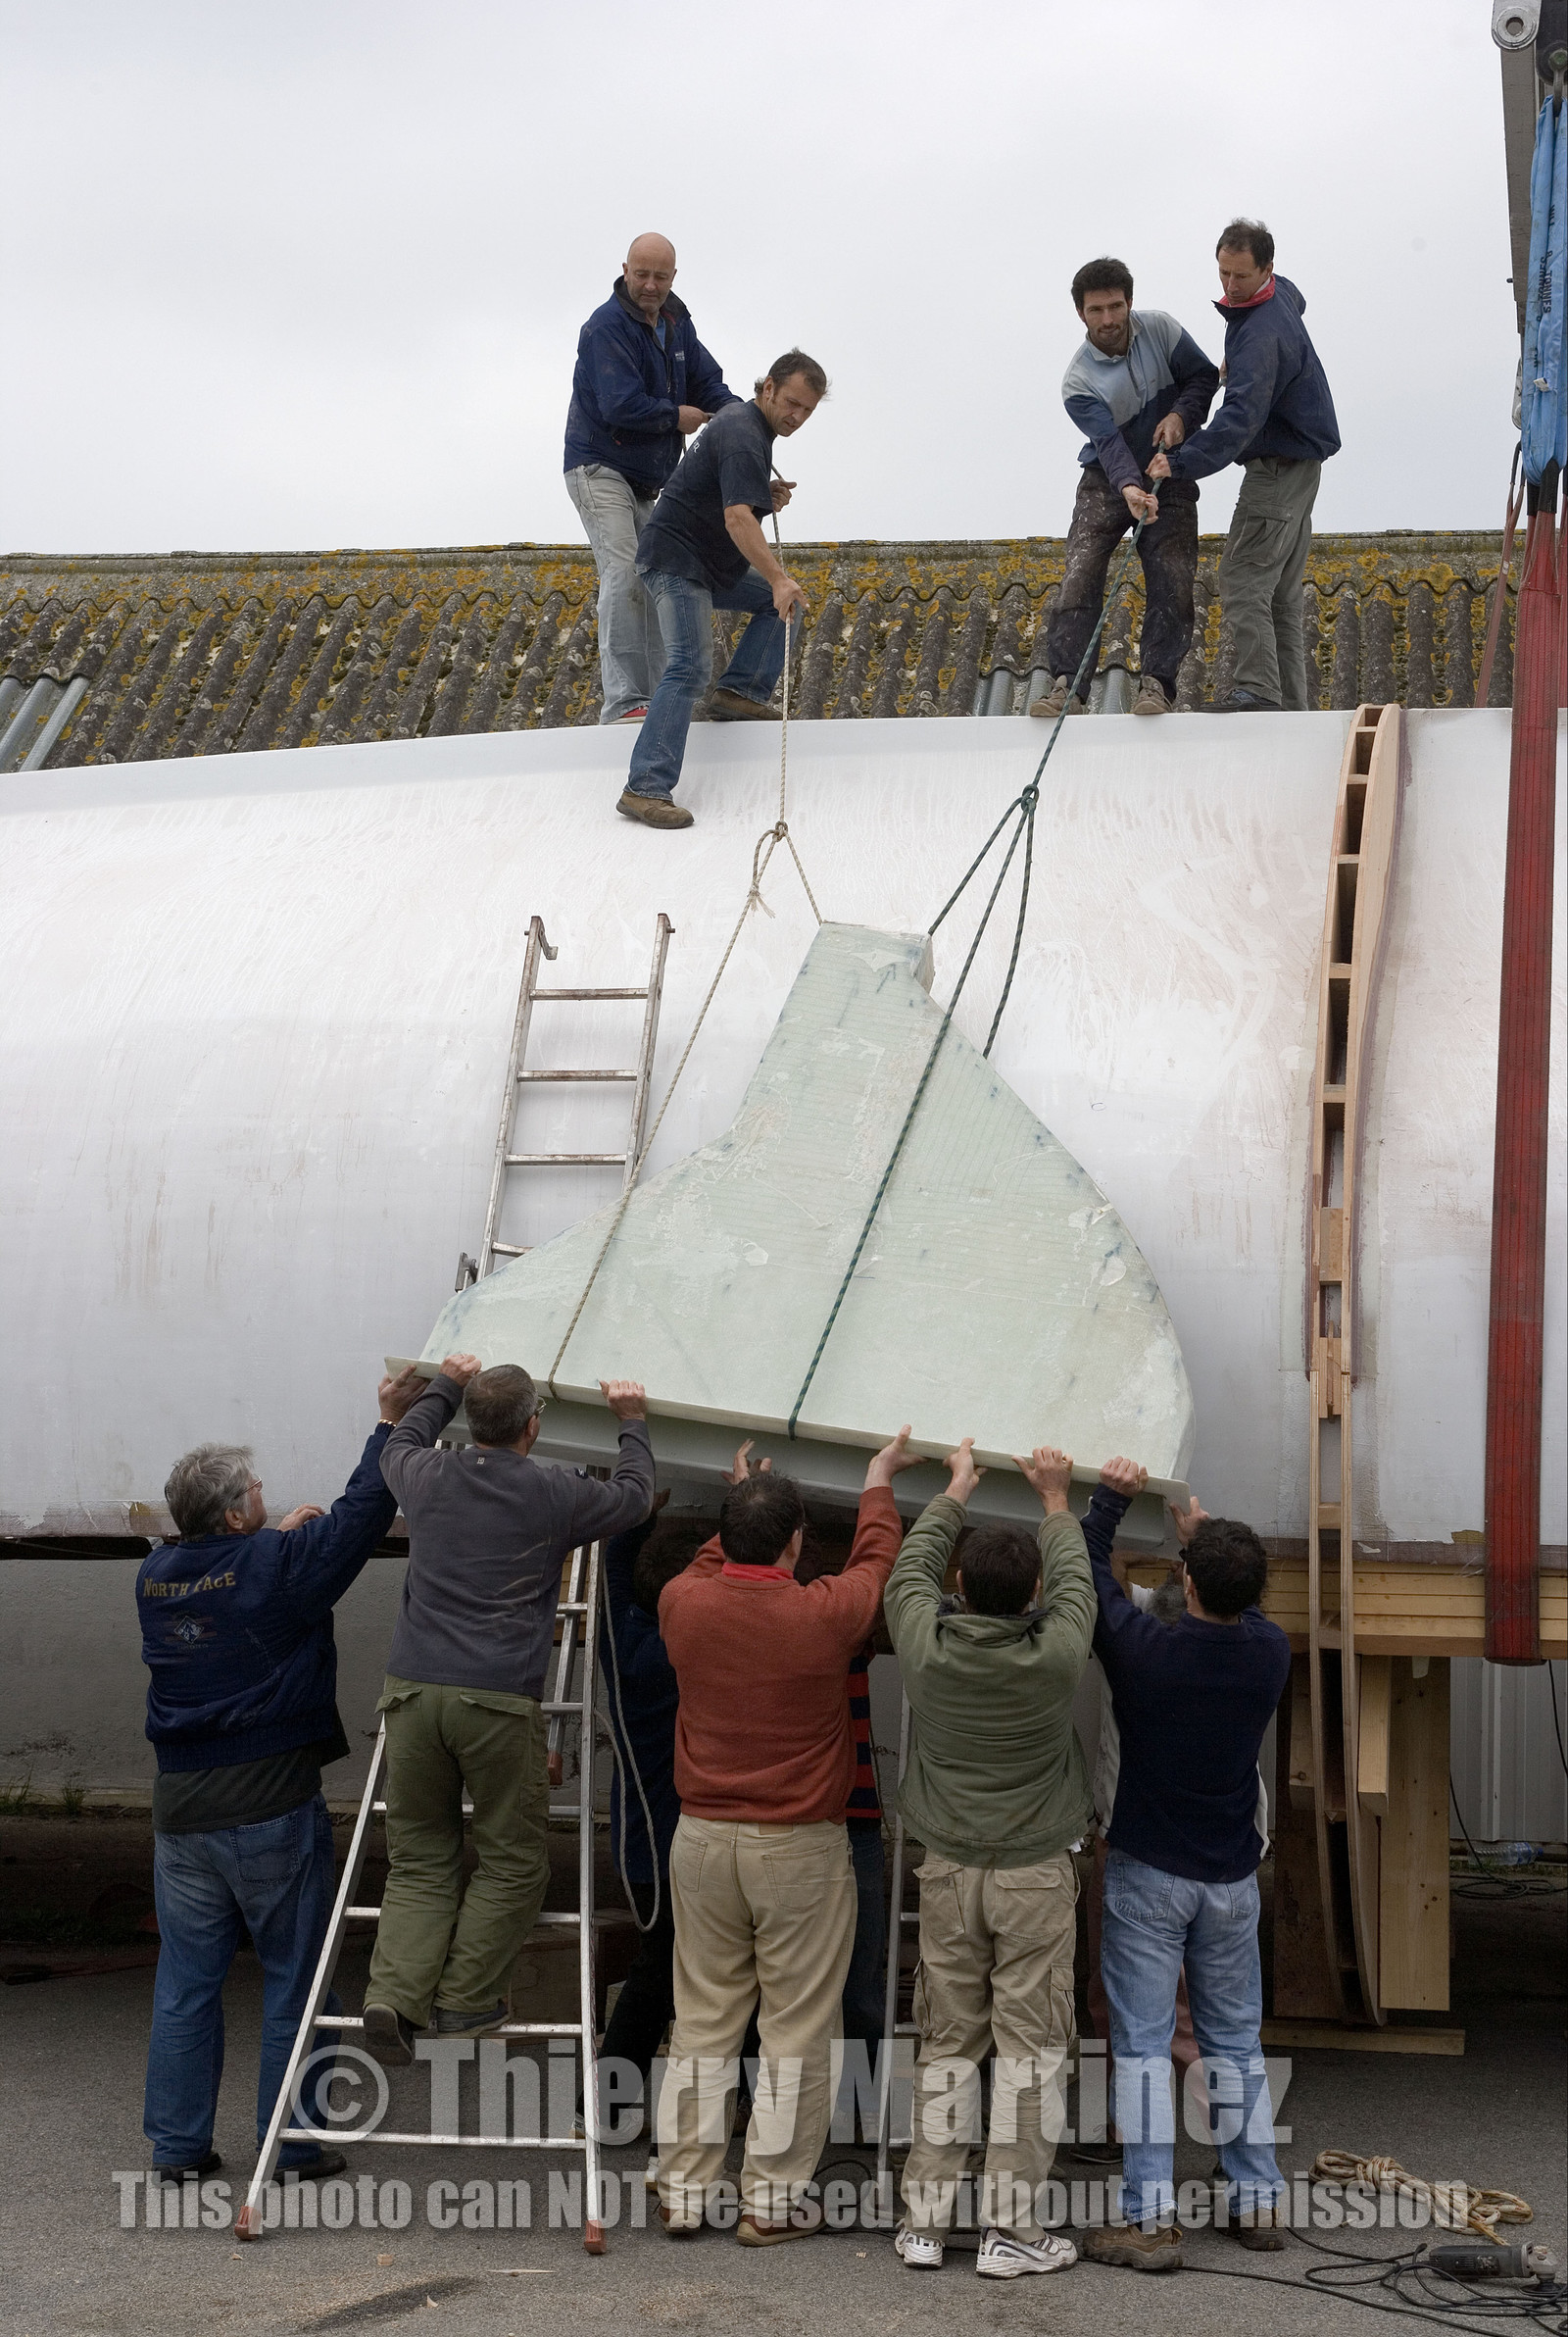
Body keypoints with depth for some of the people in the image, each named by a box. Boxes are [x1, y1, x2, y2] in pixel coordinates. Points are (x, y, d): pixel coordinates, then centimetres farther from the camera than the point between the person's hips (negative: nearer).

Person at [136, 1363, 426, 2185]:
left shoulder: (156, 1577, 4)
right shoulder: (274, 1568, -13)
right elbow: (359, 1516, -6)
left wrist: (281, 1535, 25)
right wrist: (392, 1422, 4)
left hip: (181, 1809, 5)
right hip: (271, 1809, -5)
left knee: (185, 1979, 11)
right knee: (293, 1978, 6)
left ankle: (176, 2144, 14)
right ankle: (295, 2142, 10)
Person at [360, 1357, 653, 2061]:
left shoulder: (428, 1479, 9)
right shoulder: (556, 1495, 2)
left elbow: (399, 1446, 36)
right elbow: (633, 1495, 23)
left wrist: (447, 1383, 49)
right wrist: (632, 1422, 37)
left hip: (413, 1691, 3)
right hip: (501, 1699, -3)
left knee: (419, 1858, 10)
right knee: (512, 1860, 10)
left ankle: (396, 1993, -7)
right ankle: (466, 1998, 3)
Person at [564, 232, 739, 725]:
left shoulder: (676, 323, 10)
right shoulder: (608, 327, -17)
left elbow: (706, 381, 10)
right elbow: (621, 406, -26)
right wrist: (676, 416, -11)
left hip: (646, 480, 9)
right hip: (599, 468, -9)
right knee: (623, 573, -21)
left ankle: (650, 698, 14)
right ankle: (622, 703, -27)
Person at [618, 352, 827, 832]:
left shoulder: (743, 422, 13)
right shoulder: (742, 436, -19)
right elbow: (737, 519, -33)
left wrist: (768, 495, 8)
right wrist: (777, 579, -43)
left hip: (711, 565, 10)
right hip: (676, 561, -10)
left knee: (785, 598, 13)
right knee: (690, 668, -22)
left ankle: (741, 692, 5)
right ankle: (645, 789, -28)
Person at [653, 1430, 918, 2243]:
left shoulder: (684, 1603, -5)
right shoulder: (826, 1613, -14)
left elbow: (711, 1565, 21)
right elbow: (877, 1560, 8)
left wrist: (741, 1505, 36)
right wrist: (880, 1480, 25)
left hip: (702, 1838, 4)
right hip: (801, 1849, -4)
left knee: (702, 2022, 11)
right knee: (795, 2029, 5)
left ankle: (683, 2191, 16)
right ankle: (773, 2200, 9)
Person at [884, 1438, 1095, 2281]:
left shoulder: (926, 1649, -9)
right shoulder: (1055, 1659, -14)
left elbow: (911, 1567, 11)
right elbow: (1076, 1580, 7)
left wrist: (956, 1492, 25)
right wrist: (1055, 1498, 22)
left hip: (947, 1873, 3)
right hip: (1035, 1877, -3)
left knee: (946, 2046, 10)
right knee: (1029, 2048, 3)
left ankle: (924, 2219, 13)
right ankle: (1010, 2229, 4)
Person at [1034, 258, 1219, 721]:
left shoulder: (1159, 329, -7)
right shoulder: (1078, 383, -16)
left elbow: (1203, 376, 0)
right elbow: (1108, 441, -27)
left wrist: (1180, 415, -20)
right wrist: (1129, 488, -45)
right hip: (1108, 480, -2)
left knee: (1172, 581, -11)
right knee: (1081, 574, -15)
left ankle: (1156, 682, -8)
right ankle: (1068, 685, -17)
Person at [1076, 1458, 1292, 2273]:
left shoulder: (1143, 1648, -18)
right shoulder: (1271, 1655, -8)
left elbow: (1085, 1573, -1)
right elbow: (1244, 1615, 18)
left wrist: (1110, 1496, 10)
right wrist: (1207, 1537, 26)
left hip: (1148, 1875, -4)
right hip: (1231, 1877, 4)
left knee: (1142, 2046, -2)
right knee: (1235, 2042, 15)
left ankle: (1151, 2219, -4)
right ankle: (1255, 2202, 20)